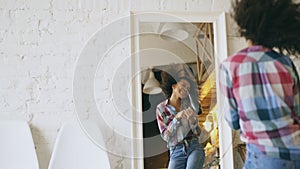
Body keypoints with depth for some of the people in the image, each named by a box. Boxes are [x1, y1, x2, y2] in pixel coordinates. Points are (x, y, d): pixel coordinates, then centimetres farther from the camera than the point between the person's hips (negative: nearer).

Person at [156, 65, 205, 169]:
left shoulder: (188, 103, 12)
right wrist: (177, 118, -15)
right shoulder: (161, 108, 3)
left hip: (194, 148, 1)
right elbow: (166, 136, -3)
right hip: (177, 152, -1)